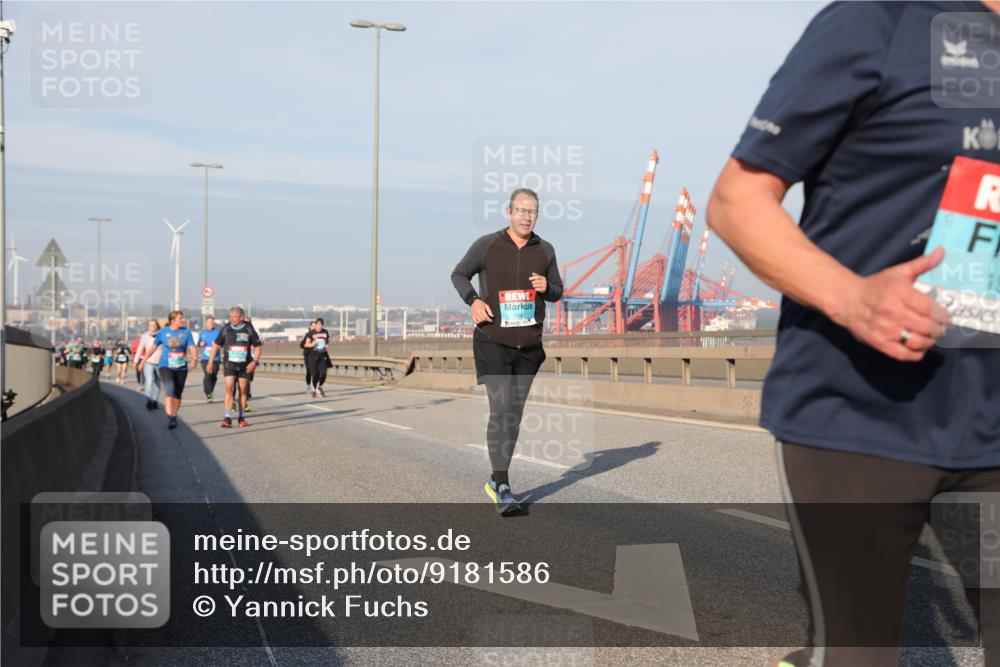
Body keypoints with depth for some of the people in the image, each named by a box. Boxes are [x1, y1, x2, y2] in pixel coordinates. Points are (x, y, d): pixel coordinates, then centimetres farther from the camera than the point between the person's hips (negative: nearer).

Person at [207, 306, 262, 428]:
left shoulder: (249, 330, -2)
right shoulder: (226, 329, 0)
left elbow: (257, 348, 2)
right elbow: (216, 346, 7)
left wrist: (254, 361, -12)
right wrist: (211, 362, 3)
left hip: (244, 365, 1)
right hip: (229, 363, -1)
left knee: (243, 390, 7)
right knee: (229, 388, -14)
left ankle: (242, 417, 19)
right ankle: (228, 418, -17)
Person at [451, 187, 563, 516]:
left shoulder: (545, 250, 7)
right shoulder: (487, 244, -2)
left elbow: (558, 292, 17)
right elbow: (459, 274, 10)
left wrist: (547, 288, -7)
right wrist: (473, 300, -8)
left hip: (529, 346, 4)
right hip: (492, 342, -4)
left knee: (515, 414, 11)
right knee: (501, 410, -14)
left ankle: (496, 480, 25)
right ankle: (503, 489, -14)